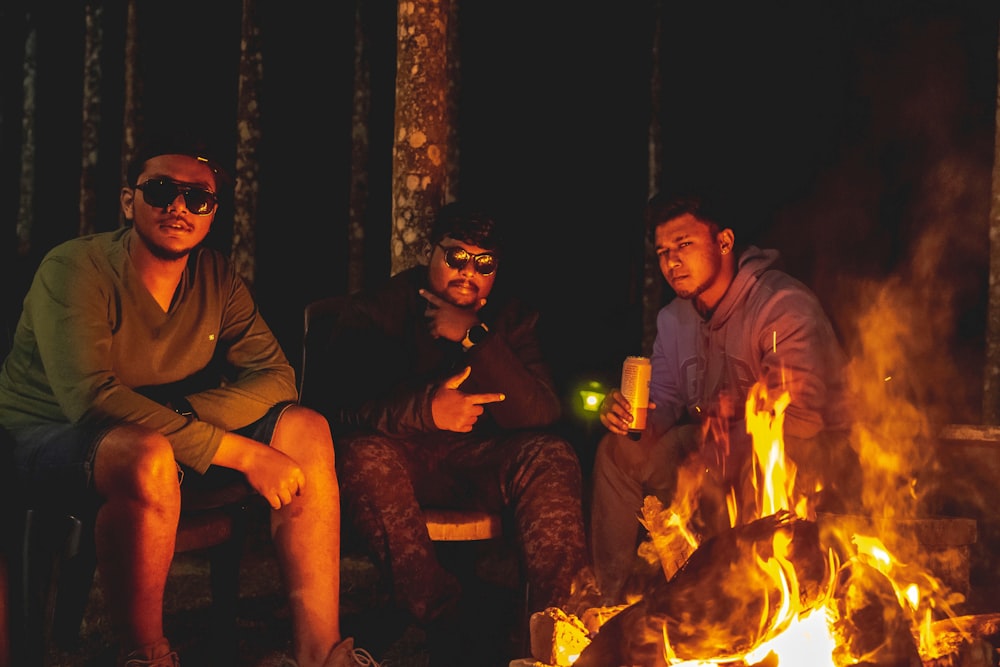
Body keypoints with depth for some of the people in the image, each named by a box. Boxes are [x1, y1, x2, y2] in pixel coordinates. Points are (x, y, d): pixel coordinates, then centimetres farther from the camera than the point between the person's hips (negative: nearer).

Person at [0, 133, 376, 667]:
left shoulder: (217, 278, 1)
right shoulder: (76, 269, -18)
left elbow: (276, 376, -5)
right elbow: (91, 398, -31)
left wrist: (182, 415, -25)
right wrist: (241, 452, -34)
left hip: (174, 437, 6)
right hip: (53, 439, -6)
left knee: (306, 430, -12)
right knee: (147, 454, -39)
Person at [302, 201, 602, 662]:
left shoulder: (512, 318, 5)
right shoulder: (378, 309, 0)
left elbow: (543, 414, -10)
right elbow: (328, 402, -13)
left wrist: (475, 339, -20)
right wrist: (425, 409, -26)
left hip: (478, 462, 2)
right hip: (401, 456, -2)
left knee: (552, 455, -25)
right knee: (363, 455, -35)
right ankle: (443, 619, -38)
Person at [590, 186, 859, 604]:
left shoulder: (784, 307, -20)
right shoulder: (674, 318, 7)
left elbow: (800, 420, -27)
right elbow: (664, 400, 7)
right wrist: (630, 415, -17)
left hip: (813, 455, -8)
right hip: (723, 447, 8)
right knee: (619, 450, -7)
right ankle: (617, 592, 1)